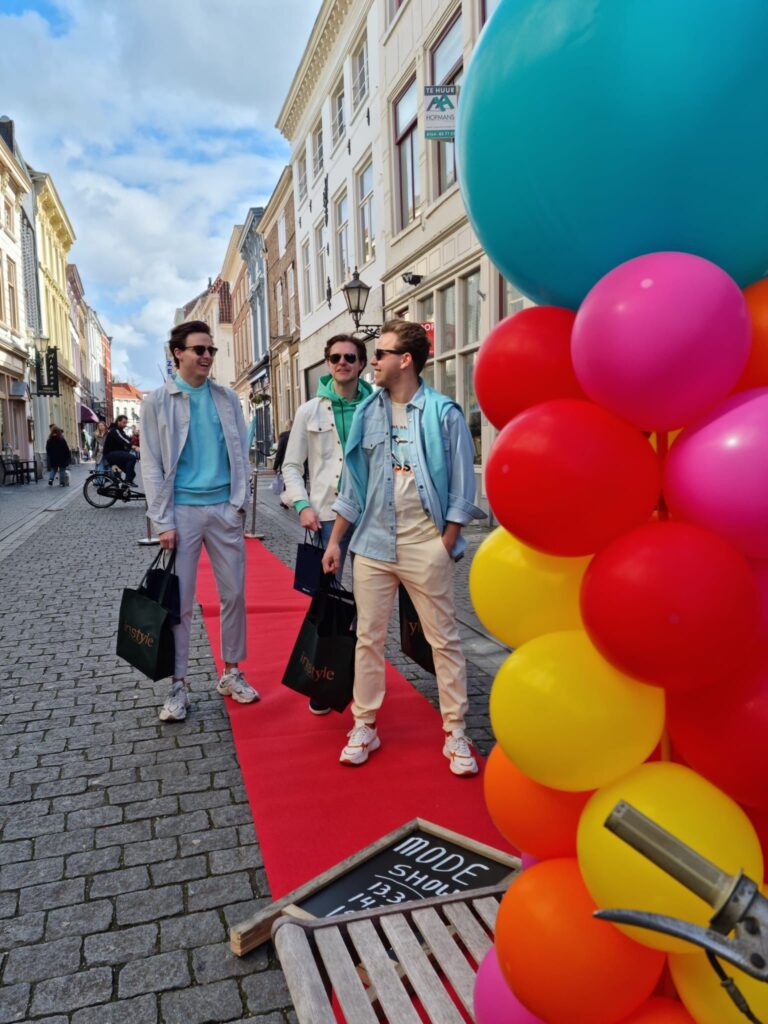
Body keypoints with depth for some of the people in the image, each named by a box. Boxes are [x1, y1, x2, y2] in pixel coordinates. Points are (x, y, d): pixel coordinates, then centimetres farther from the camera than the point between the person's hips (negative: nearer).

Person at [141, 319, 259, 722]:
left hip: (224, 508, 3)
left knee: (234, 594, 7)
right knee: (179, 602, 2)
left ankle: (231, 673, 23)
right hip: (182, 510, -2)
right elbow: (151, 466, -2)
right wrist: (163, 521, -9)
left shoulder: (228, 398, 8)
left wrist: (238, 503, -1)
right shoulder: (157, 402, 0)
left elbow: (241, 453, 9)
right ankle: (178, 685, 13)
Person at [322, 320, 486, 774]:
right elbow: (353, 485, 12)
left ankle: (455, 733, 17)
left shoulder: (444, 413, -4)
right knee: (369, 638, 10)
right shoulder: (367, 413, 8)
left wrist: (446, 546, -7)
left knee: (445, 639, 4)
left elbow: (462, 487, -3)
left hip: (426, 546, -4)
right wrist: (335, 541, 9)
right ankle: (365, 727, 24)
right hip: (373, 544, 4)